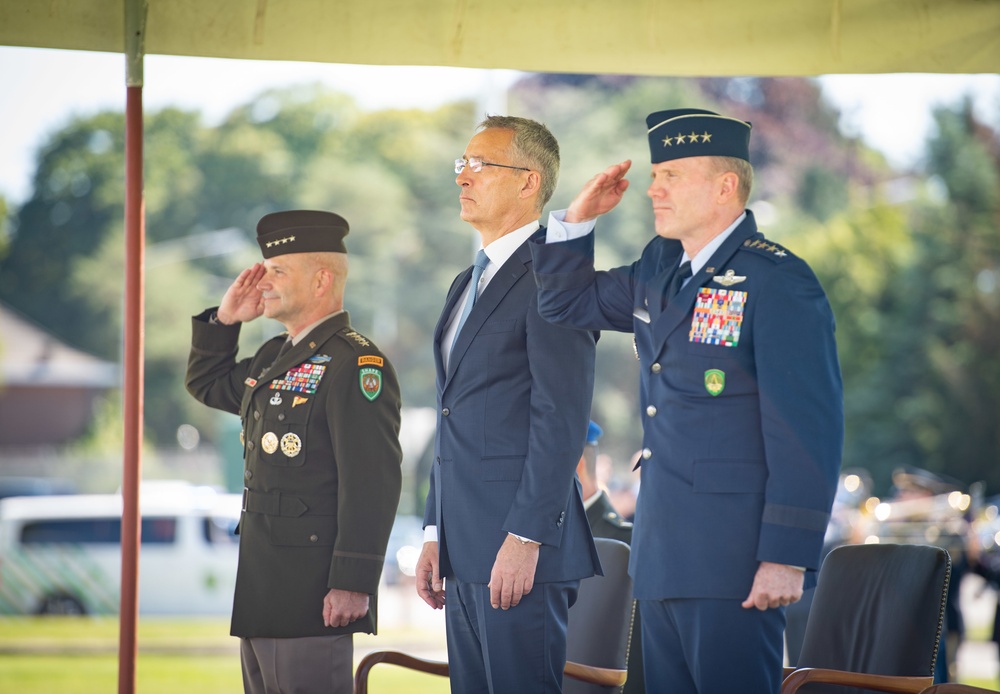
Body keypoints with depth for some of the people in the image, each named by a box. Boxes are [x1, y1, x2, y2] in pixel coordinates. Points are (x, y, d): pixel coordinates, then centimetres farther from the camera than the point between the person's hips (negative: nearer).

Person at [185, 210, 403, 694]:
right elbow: (206, 384, 33)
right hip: (263, 587, 10)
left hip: (313, 590, -10)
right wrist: (226, 318, 15)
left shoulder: (354, 363, -14)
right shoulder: (275, 356, 16)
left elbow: (373, 481, -21)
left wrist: (353, 582, -25)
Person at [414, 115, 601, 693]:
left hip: (520, 549, -9)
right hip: (466, 548, 9)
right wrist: (436, 534, 17)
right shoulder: (469, 283, 21)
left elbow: (562, 420, -17)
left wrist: (525, 538, -21)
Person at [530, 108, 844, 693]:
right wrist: (579, 217, 12)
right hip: (663, 554, 9)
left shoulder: (778, 282, -12)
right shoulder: (659, 268, 14)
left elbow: (809, 430, -16)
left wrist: (787, 557, -20)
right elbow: (568, 303, 30)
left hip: (733, 559, -8)